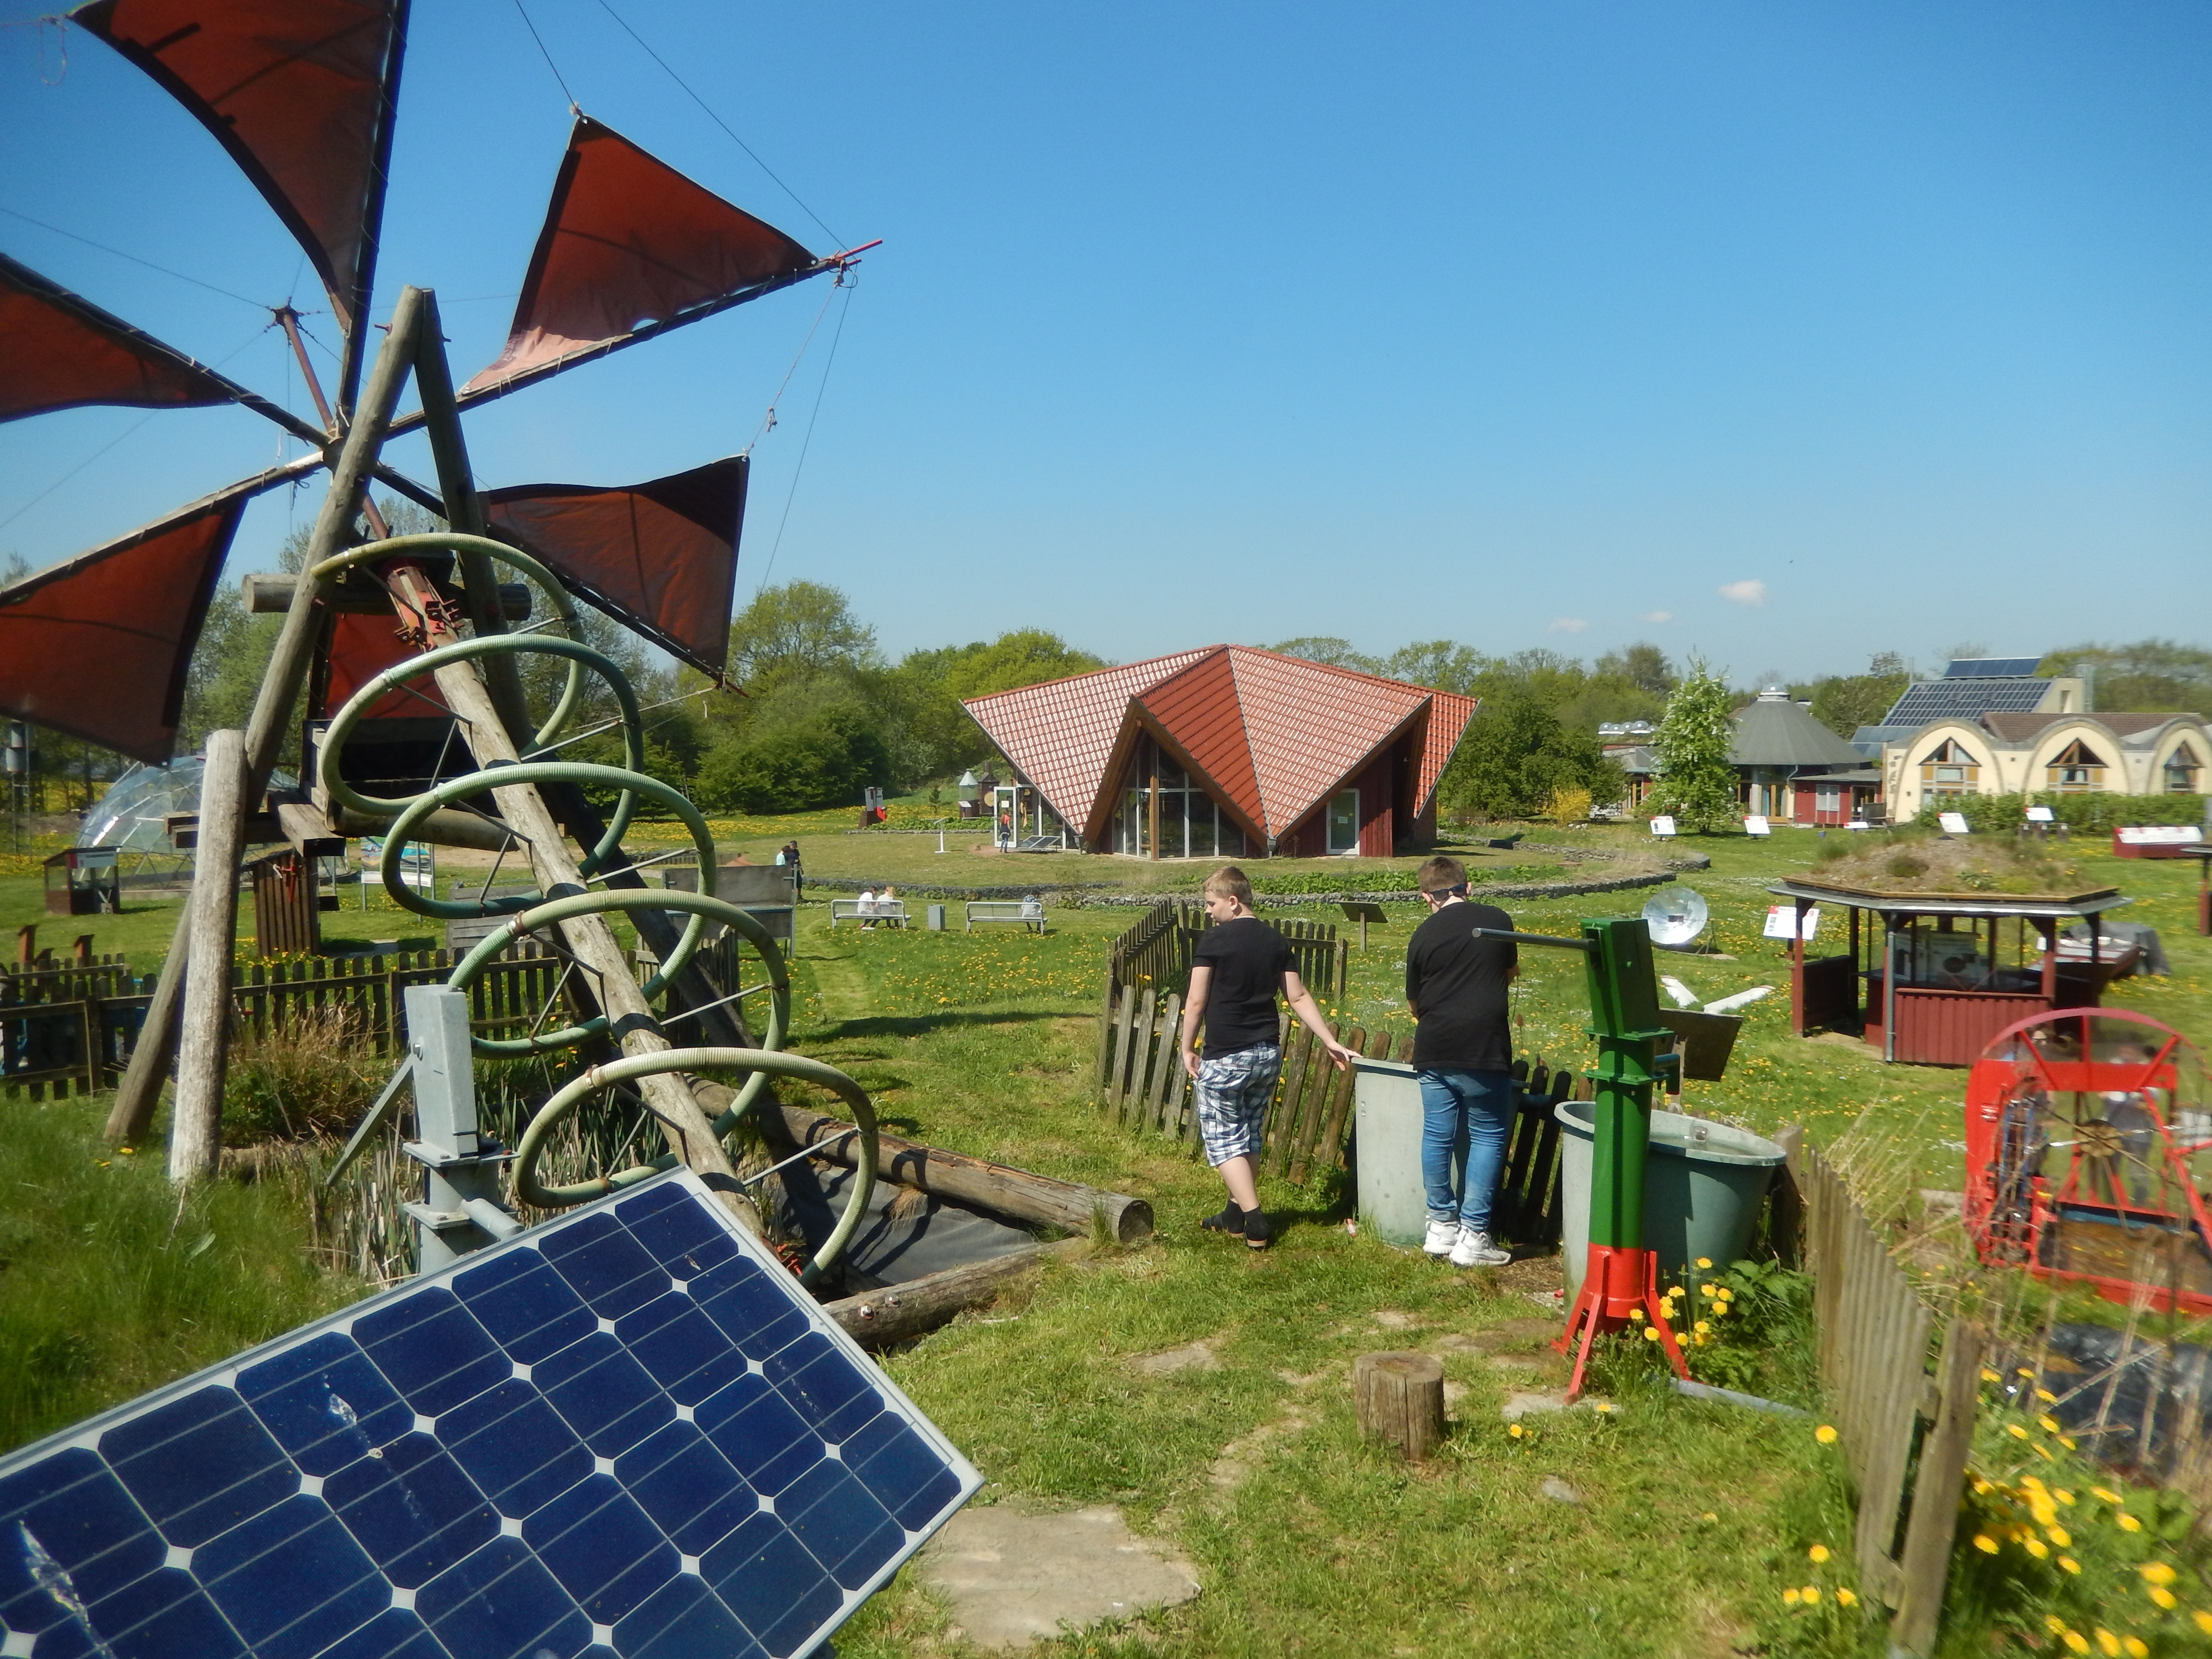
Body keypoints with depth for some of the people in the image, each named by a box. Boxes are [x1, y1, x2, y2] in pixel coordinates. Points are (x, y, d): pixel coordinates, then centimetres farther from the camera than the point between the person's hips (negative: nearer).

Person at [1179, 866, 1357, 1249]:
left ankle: (1255, 1224, -6)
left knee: (1223, 1140, 2)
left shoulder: (1213, 940, -11)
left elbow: (1197, 1002, -10)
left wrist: (1187, 1049, 0)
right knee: (1249, 1136, 18)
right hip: (1268, 1055, 6)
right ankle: (1235, 1216, 26)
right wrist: (1331, 1043, 7)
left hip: (1225, 1057, -6)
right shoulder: (1276, 941, 6)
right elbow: (1299, 997, 4)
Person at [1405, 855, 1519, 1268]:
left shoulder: (1424, 935, 3)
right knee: (1488, 1137, 6)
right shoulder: (1498, 921, 2)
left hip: (1433, 1051, 2)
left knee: (1437, 1136, 11)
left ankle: (1441, 1225, 21)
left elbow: (1414, 1001, 11)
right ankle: (1473, 1235, 3)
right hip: (1484, 1049, -2)